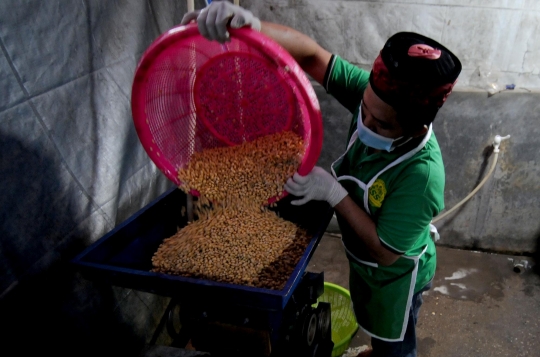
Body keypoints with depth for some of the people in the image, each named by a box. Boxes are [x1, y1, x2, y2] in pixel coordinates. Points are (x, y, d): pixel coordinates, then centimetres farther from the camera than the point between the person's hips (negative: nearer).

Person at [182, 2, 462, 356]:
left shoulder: (422, 174, -41)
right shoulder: (376, 96, -26)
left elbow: (385, 252, -31)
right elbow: (311, 54, -26)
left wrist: (332, 191, -37)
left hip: (395, 275, -7)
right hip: (361, 259, 7)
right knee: (372, 324, 37)